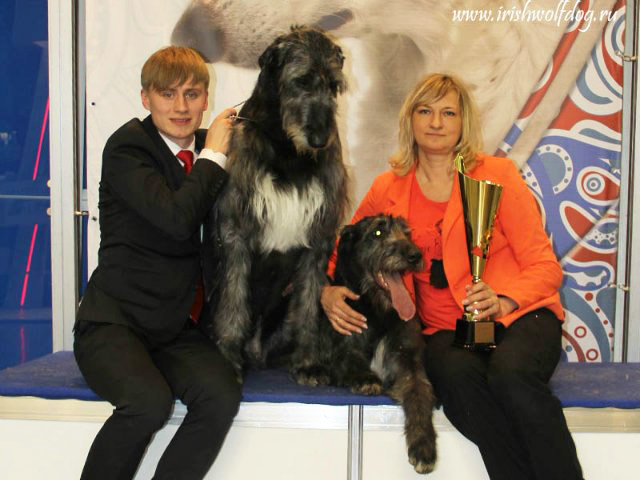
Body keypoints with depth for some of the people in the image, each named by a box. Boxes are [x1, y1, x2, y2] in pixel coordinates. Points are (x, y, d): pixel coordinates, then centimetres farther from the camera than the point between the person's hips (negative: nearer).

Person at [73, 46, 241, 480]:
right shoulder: (127, 147, -7)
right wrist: (213, 156, -11)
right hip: (113, 321, -5)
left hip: (175, 329, 5)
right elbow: (176, 218, -23)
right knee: (150, 401, -31)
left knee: (222, 395, -23)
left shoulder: (210, 150, 11)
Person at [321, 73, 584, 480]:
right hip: (445, 328, 1)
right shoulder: (388, 190, 11)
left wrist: (503, 301, -19)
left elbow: (544, 265, 1)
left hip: (518, 314, -1)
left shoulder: (497, 174, 4)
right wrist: (327, 290, -5)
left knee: (511, 371, -35)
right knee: (457, 374, -34)